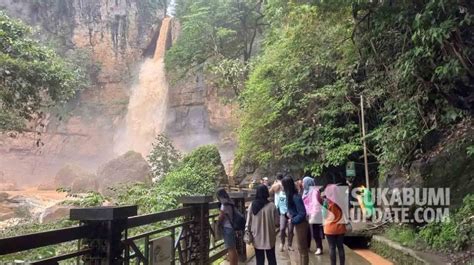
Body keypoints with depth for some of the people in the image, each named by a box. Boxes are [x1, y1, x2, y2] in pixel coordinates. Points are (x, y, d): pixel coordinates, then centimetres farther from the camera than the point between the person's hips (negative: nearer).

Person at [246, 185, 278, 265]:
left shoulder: (252, 205, -9)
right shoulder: (271, 205, -15)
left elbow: (249, 222, -1)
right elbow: (276, 221, -4)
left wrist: (249, 232, 13)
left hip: (257, 237, 1)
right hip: (269, 236, -1)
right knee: (271, 258, 14)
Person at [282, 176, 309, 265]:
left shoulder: (296, 197, -24)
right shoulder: (291, 196, 3)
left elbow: (302, 213, -24)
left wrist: (293, 220, -17)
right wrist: (289, 213, 1)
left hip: (300, 224, -9)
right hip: (298, 224, 9)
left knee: (303, 249, 3)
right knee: (300, 248, 20)